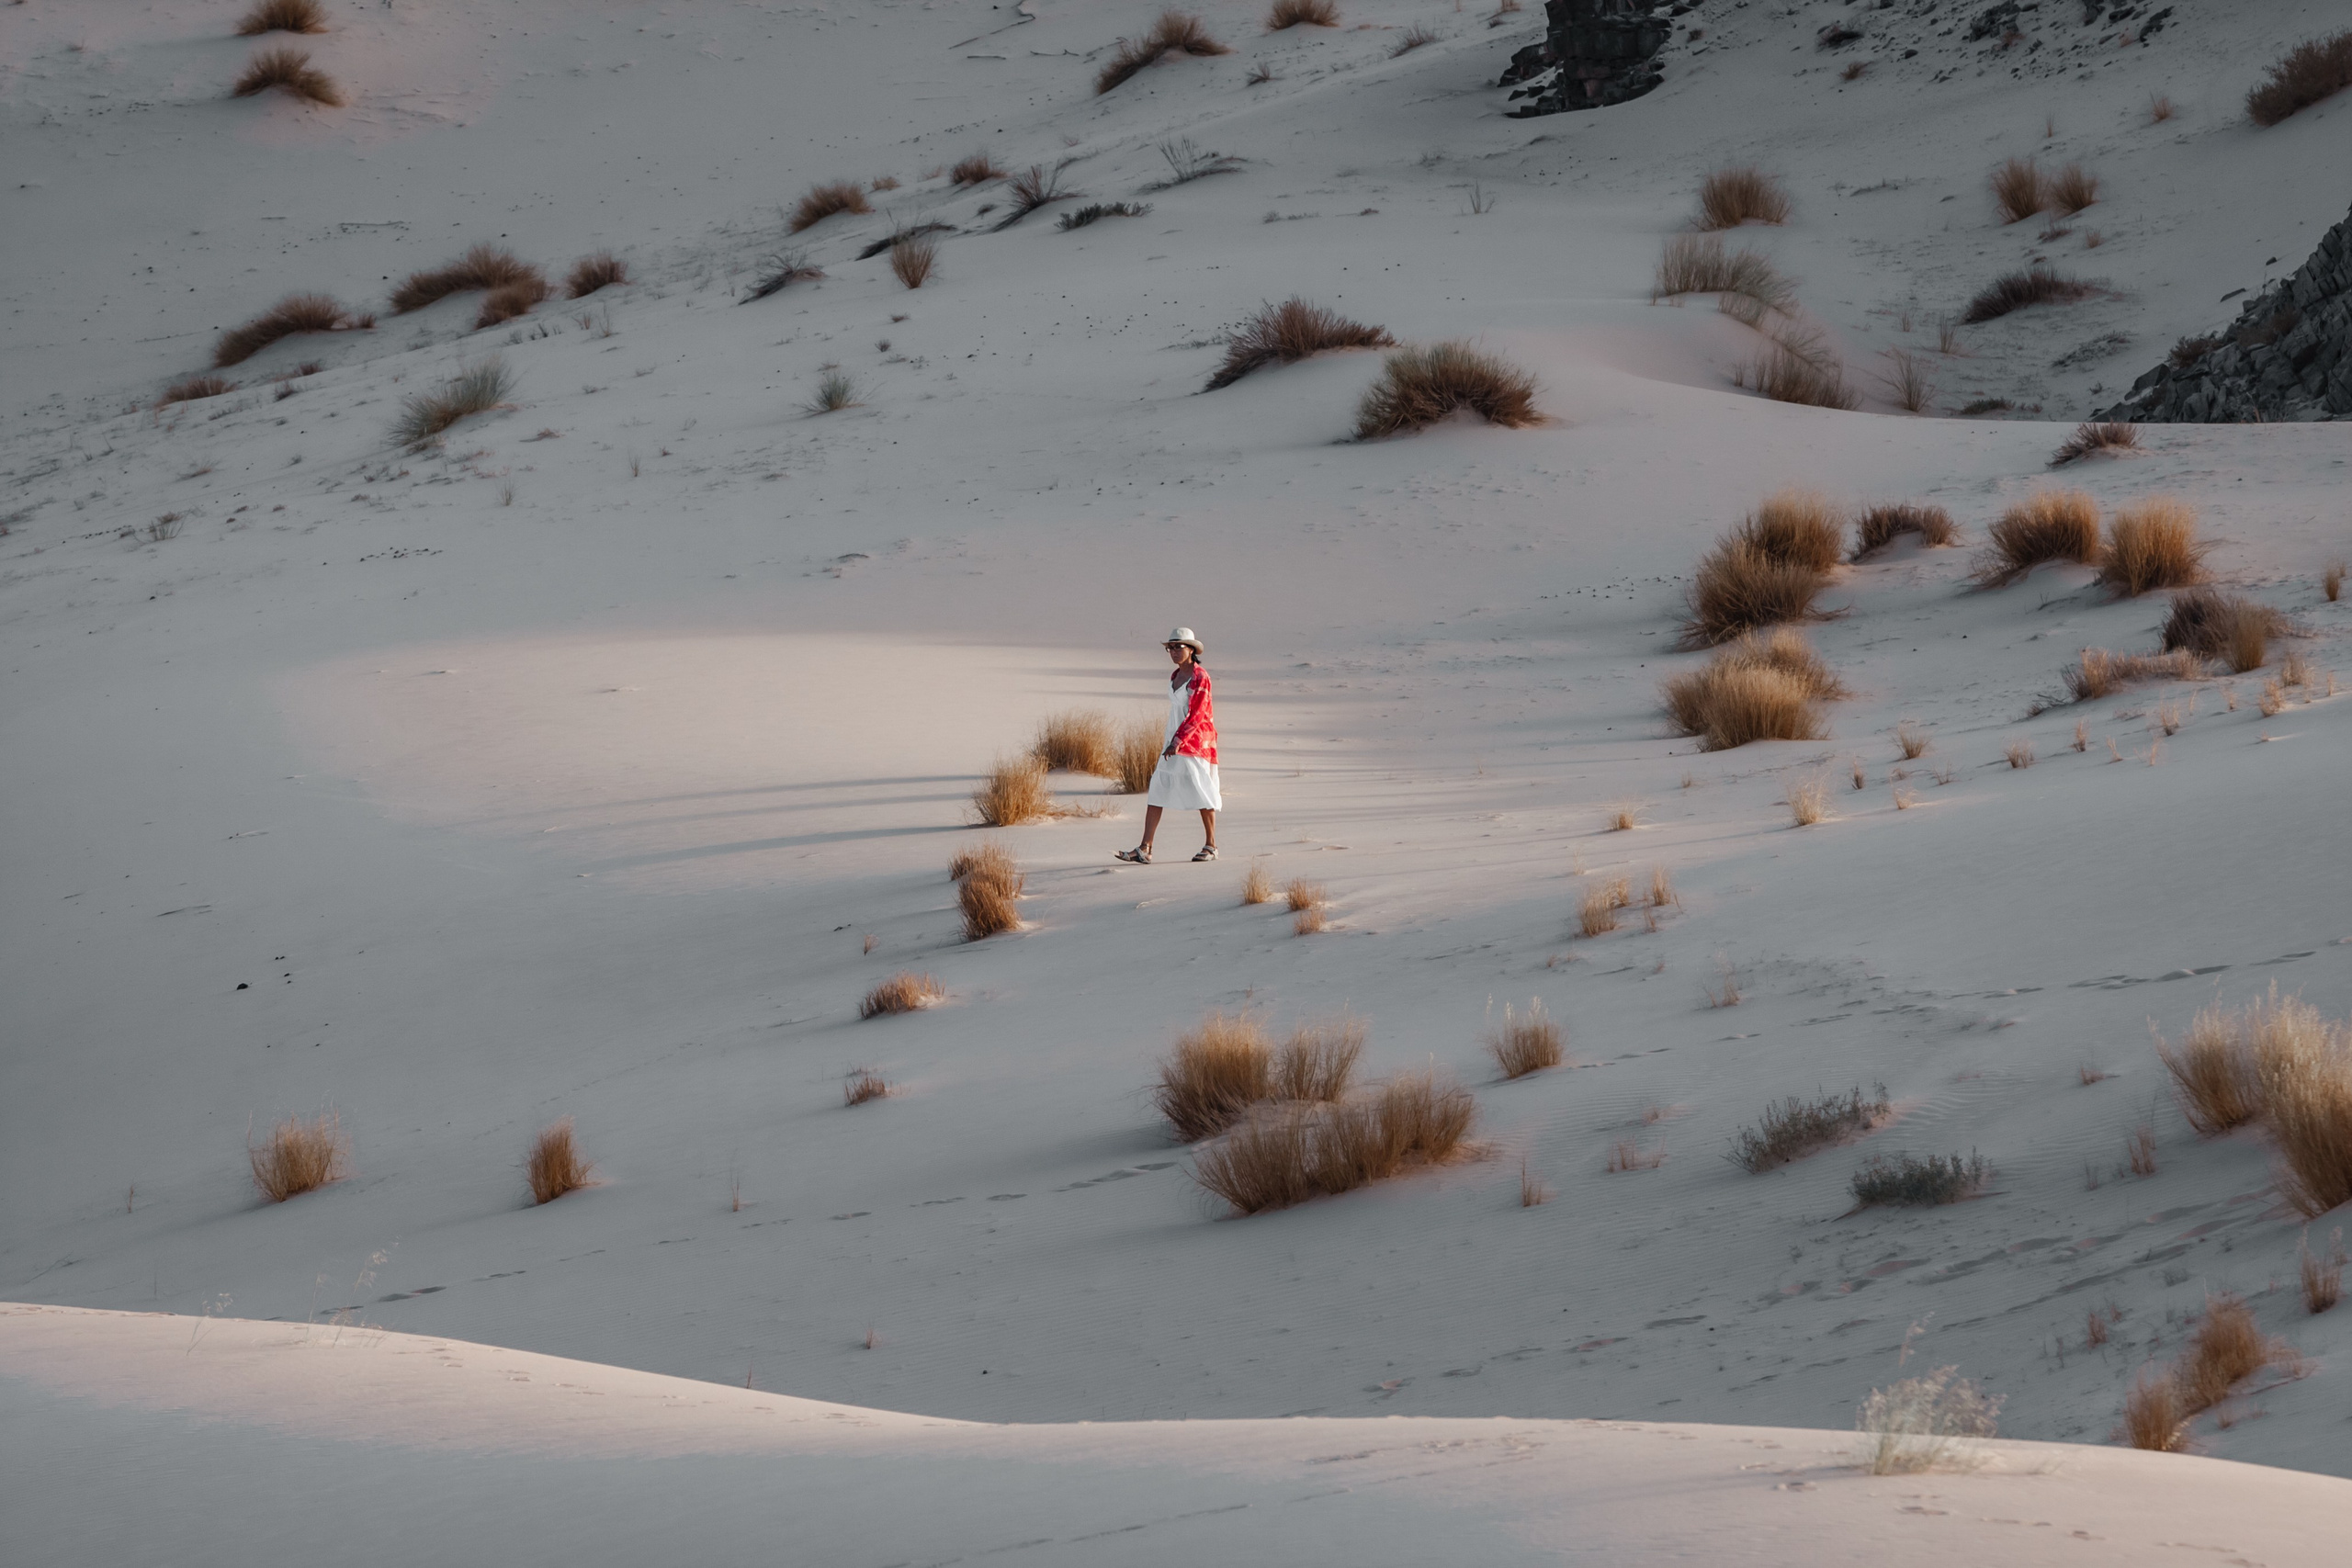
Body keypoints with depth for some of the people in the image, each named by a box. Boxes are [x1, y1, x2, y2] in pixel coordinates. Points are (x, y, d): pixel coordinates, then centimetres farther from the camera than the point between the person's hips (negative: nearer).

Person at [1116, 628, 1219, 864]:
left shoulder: (1200, 677, -12)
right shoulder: (1175, 676, 12)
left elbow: (1197, 714, -18)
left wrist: (1178, 741, -25)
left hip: (1196, 741, -8)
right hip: (1174, 741, 8)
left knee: (1201, 792, -1)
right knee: (1157, 791, -2)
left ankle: (1211, 846, 14)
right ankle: (1145, 850, -7)